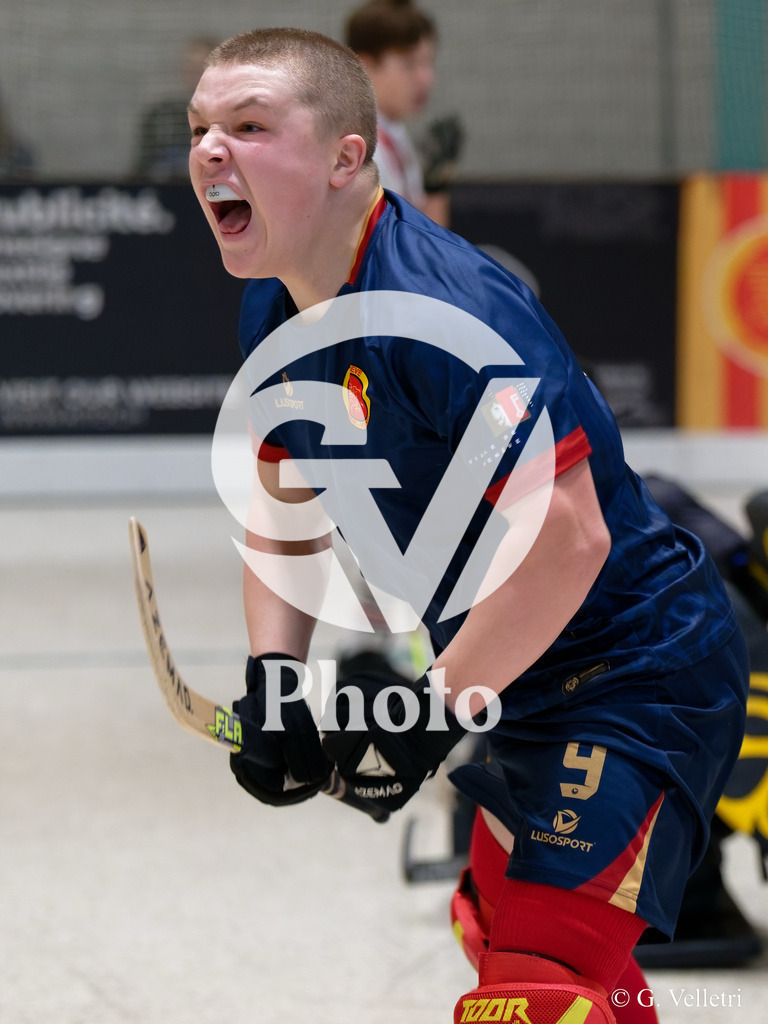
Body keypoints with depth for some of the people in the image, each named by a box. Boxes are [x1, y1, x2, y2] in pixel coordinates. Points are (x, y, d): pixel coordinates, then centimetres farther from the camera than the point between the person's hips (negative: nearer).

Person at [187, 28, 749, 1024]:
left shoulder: (444, 311, -29)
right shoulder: (276, 315, 2)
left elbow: (568, 537, -33)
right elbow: (284, 513, 13)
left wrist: (434, 707, -27)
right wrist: (273, 679, -4)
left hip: (640, 679, -11)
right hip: (506, 682, 11)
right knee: (505, 929, 28)